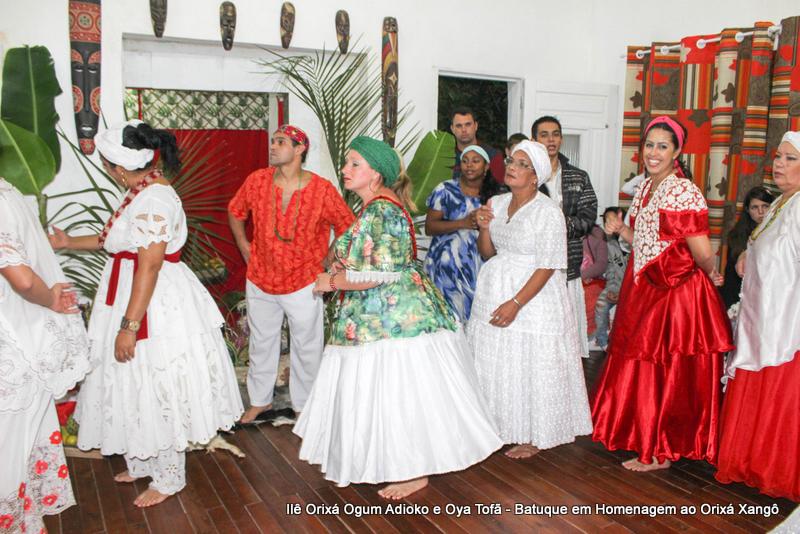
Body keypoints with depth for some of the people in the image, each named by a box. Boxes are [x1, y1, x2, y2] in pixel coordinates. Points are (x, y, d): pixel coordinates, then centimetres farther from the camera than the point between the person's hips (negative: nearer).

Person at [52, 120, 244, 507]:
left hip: (157, 306, -10)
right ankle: (142, 464, 39)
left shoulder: (153, 200, -23)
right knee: (138, 387, 20)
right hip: (135, 296, 10)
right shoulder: (142, 191, 8)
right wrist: (70, 242, 29)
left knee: (157, 391, 4)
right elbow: (117, 239, 22)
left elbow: (149, 268, -26)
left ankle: (169, 479, 23)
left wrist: (129, 326, -24)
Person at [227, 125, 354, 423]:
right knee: (261, 342, 19)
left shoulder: (322, 190, -16)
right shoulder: (257, 181, -7)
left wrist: (324, 262, -4)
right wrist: (245, 248, 8)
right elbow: (235, 212, 12)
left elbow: (348, 228, -4)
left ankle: (303, 405, 32)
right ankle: (260, 399, 40)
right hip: (260, 281, 3)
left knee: (306, 347, 11)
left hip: (303, 283, -3)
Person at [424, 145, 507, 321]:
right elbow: (429, 227, -4)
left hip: (480, 266, 2)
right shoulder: (445, 190, 1)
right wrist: (463, 223, -14)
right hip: (448, 266, -2)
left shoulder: (496, 193, 8)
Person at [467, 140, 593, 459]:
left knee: (529, 367, 3)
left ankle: (533, 437, 21)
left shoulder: (548, 212, -14)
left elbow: (547, 267, -17)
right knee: (495, 366, 12)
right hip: (494, 292, 6)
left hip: (533, 296, -6)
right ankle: (502, 428, 29)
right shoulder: (497, 203, 6)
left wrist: (516, 303, -21)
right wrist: (484, 227, -7)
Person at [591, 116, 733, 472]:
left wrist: (709, 272, -28)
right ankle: (644, 439, 34)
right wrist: (621, 230, 6)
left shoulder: (685, 192, -16)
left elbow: (702, 253, -17)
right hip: (644, 291, 8)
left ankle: (661, 452, 18)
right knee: (641, 368, 17)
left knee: (666, 375, 3)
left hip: (677, 295, -8)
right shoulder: (644, 189, 10)